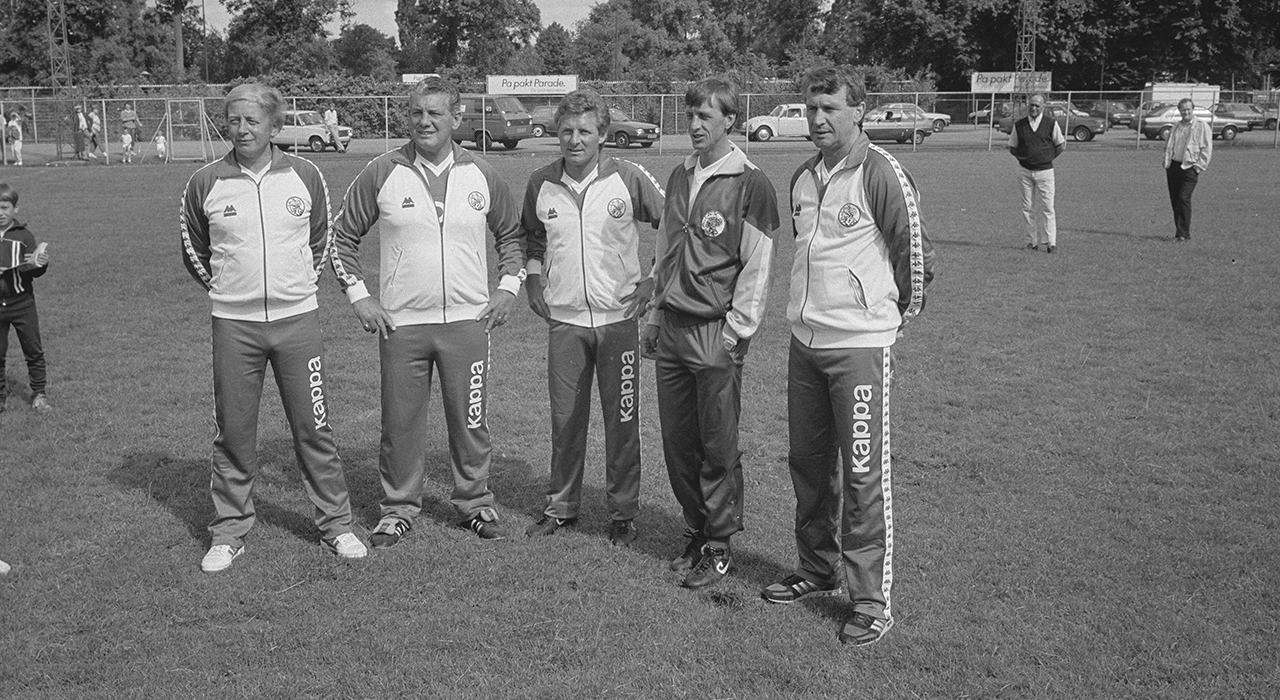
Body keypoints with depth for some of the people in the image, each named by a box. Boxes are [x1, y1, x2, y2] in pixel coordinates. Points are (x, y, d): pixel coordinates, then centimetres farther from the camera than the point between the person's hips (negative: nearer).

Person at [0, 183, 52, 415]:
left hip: (22, 303, -1)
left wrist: (40, 264, -24)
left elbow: (35, 271, -2)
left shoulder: (23, 236, -3)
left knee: (34, 350, 5)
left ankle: (39, 393, 17)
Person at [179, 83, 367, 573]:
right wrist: (225, 289, 13)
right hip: (233, 325, 0)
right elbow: (193, 250, 13)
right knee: (234, 433, 6)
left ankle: (336, 524, 16)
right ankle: (229, 533, 19)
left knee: (313, 428, 4)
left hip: (297, 319, 0)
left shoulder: (305, 177, 1)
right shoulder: (205, 184, -1)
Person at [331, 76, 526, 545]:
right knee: (400, 423, 6)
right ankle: (399, 509, 22)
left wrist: (508, 286, 6)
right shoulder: (382, 173, -1)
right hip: (401, 324, -1)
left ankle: (475, 504, 24)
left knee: (471, 422, 7)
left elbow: (512, 234, 18)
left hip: (468, 320, 1)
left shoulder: (480, 175, 4)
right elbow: (342, 236, 7)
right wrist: (358, 296, 0)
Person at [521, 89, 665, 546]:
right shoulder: (540, 185, 2)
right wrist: (532, 280, 10)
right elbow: (528, 235, 21)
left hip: (618, 317, -2)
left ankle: (623, 514, 16)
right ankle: (561, 507, 24)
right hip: (563, 319, 3)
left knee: (622, 422, 3)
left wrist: (654, 281, -3)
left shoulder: (629, 179, -7)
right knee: (565, 419, 10)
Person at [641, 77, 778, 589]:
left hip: (716, 333, -6)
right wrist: (656, 317, 16)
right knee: (678, 442, 10)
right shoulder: (680, 177, 13)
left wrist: (736, 330, -12)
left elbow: (757, 265, -9)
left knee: (718, 447, 1)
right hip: (671, 329, 6)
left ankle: (720, 547, 13)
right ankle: (696, 533, 25)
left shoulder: (750, 184, -7)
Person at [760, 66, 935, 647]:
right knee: (808, 463, 15)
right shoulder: (802, 179, 10)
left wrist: (896, 311, 3)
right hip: (805, 340, 7)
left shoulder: (881, 174, -12)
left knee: (863, 474, -3)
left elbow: (915, 250, -8)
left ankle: (872, 600, 7)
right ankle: (818, 571, 32)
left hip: (860, 345, -7)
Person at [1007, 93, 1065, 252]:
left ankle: (1050, 242, -3)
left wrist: (1049, 157, 0)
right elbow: (1012, 147, 12)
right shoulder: (1019, 125, 5)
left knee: (1047, 208, -6)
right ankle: (1032, 241, 11)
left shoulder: (1051, 124, 1)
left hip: (1045, 171, -2)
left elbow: (1059, 145, 10)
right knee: (1028, 208, 4)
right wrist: (1022, 156, -4)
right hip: (1025, 171, 2)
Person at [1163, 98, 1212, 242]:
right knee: (1175, 201, 4)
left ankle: (1183, 234, -14)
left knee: (1184, 198, -16)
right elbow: (1168, 146, 21)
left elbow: (1206, 149, -3)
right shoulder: (1176, 127, 16)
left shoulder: (1202, 127, 1)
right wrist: (1167, 162, 8)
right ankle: (1179, 232, 13)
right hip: (1173, 166, 5)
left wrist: (1199, 167, -10)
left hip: (1190, 167, -5)